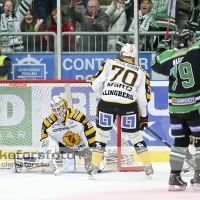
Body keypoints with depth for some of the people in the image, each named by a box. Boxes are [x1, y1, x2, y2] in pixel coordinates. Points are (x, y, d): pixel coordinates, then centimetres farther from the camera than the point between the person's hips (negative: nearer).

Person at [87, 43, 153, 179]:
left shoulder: (109, 63, 15)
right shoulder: (141, 73, 18)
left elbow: (96, 84, 10)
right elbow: (142, 98, 12)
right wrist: (143, 116, 24)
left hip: (107, 102, -1)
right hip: (128, 105, 1)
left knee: (102, 133, 13)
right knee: (135, 135, 15)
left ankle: (94, 167, 10)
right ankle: (148, 167, 14)